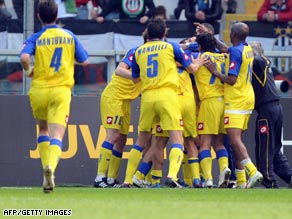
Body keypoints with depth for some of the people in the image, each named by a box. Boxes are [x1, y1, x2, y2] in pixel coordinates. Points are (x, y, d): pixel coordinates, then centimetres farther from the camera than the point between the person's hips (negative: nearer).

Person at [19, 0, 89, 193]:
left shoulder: (36, 39, -1)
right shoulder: (69, 36, 5)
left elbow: (24, 57, -21)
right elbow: (84, 61, 8)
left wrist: (28, 70, -1)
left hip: (39, 90, 0)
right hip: (61, 90, 0)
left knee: (43, 129, 24)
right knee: (57, 135, -8)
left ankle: (47, 164, 14)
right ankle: (51, 165, -34)